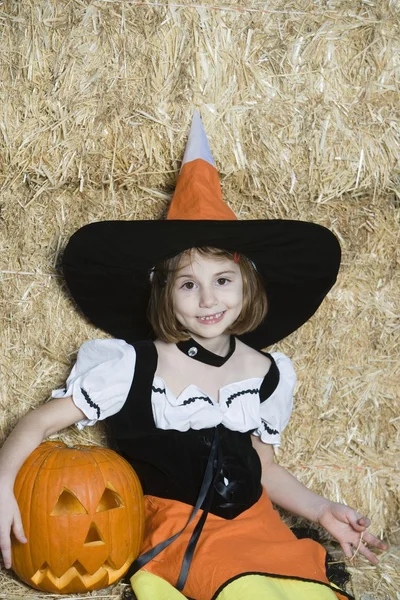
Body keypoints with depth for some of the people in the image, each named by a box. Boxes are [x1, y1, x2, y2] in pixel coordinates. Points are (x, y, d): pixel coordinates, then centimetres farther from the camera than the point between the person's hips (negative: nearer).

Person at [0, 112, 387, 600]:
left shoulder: (266, 373, 1)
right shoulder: (134, 367, -11)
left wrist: (321, 511, 0)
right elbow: (41, 421, -9)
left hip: (253, 523, 4)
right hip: (177, 530, -4)